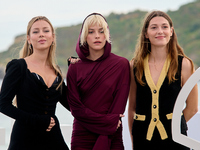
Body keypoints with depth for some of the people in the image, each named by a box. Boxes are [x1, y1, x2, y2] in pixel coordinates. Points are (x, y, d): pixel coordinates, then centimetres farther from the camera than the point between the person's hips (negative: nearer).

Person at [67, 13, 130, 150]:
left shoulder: (121, 64, -1)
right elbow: (75, 107, -2)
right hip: (82, 137, 1)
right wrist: (108, 121, -13)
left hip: (112, 138, -1)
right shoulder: (75, 69, 3)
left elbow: (119, 104, -5)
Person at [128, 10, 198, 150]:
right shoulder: (135, 65, 4)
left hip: (174, 139, -1)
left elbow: (192, 108, 3)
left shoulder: (184, 64, -2)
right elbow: (132, 108, 8)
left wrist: (173, 124, 1)